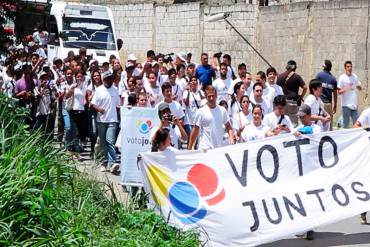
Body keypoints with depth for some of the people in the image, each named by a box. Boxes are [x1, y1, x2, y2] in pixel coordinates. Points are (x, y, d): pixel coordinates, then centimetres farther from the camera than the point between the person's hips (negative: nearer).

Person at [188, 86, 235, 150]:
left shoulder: (222, 111, 7)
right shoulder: (201, 112, -3)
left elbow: (228, 127, 13)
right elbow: (195, 131, -1)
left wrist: (231, 137, -6)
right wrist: (190, 148, -3)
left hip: (219, 147, 4)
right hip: (205, 149, -4)